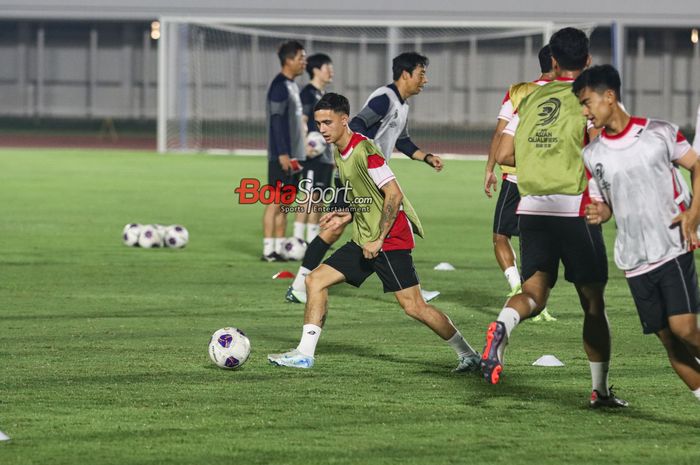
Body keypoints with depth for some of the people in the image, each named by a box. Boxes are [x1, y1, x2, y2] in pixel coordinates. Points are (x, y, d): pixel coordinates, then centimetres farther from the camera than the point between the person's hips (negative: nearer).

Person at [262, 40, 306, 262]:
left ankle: (279, 247, 12)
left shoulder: (292, 86, 16)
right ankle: (268, 250, -5)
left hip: (293, 155, 9)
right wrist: (283, 153, -22)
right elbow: (277, 121, -18)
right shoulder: (279, 86, -13)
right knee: (275, 202, -7)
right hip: (281, 156, -9)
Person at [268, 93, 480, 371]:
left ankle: (467, 354, 1)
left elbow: (394, 195, -19)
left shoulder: (364, 151, -16)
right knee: (315, 280, 4)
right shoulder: (339, 153, 13)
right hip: (364, 239, 10)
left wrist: (378, 239, -18)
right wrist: (347, 218, 9)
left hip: (391, 239, -10)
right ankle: (304, 354, 6)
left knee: (413, 307, -11)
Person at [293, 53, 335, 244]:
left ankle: (313, 239, 11)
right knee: (311, 196, -11)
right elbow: (301, 122, -17)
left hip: (326, 155, 9)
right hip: (313, 156, -9)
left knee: (319, 199, 8)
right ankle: (298, 238, -11)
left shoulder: (322, 95, 19)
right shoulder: (308, 93, -9)